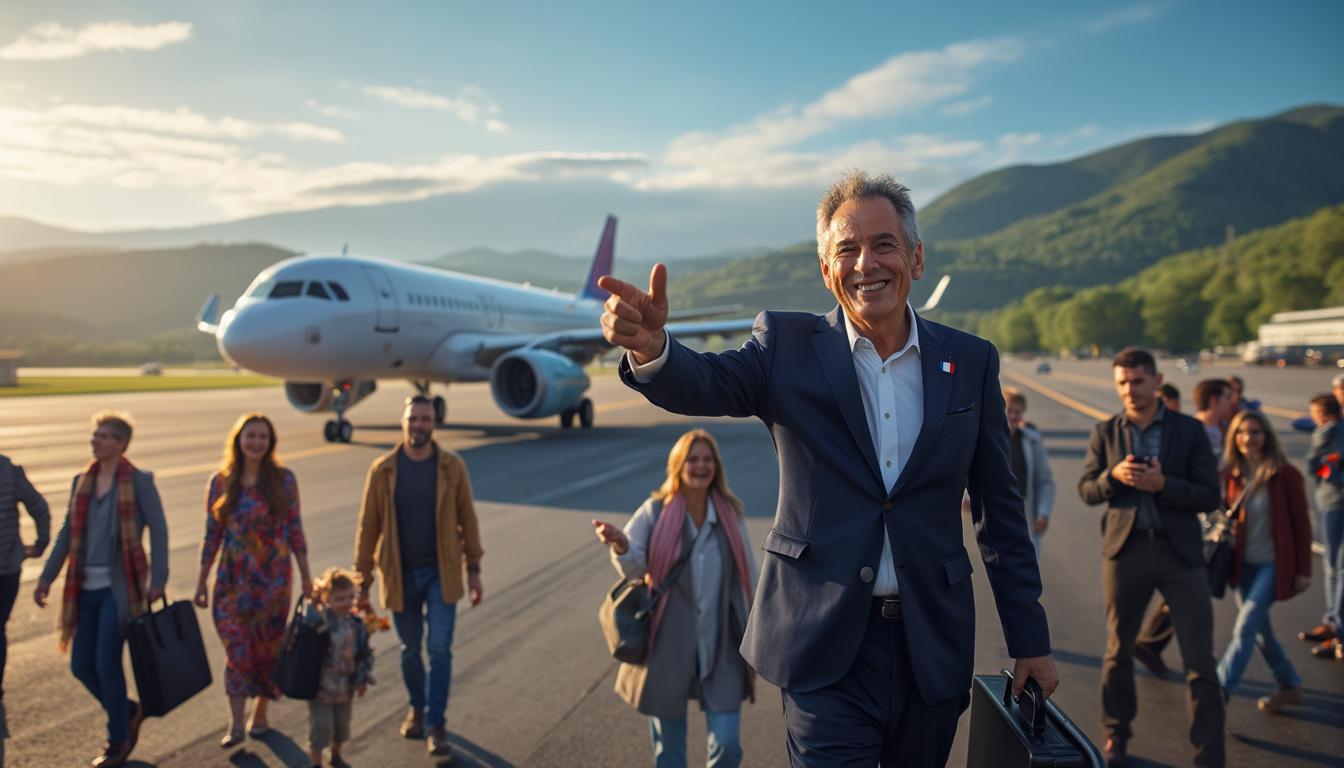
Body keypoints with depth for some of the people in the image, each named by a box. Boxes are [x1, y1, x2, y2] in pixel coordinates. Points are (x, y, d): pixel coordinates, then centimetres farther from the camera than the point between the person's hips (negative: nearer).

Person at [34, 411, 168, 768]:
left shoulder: (139, 481, -7)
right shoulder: (82, 482, 10)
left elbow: (158, 530, -9)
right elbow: (68, 533, 14)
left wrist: (157, 579, -16)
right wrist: (47, 577, 11)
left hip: (120, 587, -6)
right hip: (87, 587, 6)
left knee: (106, 663, -5)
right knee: (82, 666, 7)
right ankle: (129, 712, 31)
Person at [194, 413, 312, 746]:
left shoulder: (283, 480, -1)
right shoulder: (220, 482, 1)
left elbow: (295, 530, 2)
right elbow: (212, 535, 6)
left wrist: (305, 576, 1)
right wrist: (201, 581, 7)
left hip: (273, 578, 0)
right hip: (233, 580, 0)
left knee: (268, 649, 8)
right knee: (237, 650, -6)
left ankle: (260, 715, 25)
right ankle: (235, 724, -1)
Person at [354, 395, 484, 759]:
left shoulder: (452, 466, -5)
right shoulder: (383, 469, -6)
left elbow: (467, 520, 1)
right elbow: (368, 527, -2)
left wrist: (473, 570, 1)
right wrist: (363, 581, -1)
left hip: (441, 572, -1)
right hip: (401, 575, 1)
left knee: (439, 648, -5)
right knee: (410, 650, 14)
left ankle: (436, 725, 6)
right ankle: (416, 709, 37)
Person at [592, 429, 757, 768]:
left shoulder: (730, 514, 1)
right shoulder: (655, 512, -6)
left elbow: (748, 579, 7)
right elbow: (634, 566, -18)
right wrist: (621, 544, -41)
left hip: (720, 649, 1)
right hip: (668, 648, -1)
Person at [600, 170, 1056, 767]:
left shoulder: (971, 361, 2)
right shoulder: (787, 347, -3)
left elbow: (999, 509, 6)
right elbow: (707, 384, -21)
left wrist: (1030, 639, 8)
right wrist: (650, 346, -43)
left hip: (933, 644, 3)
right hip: (826, 645, -2)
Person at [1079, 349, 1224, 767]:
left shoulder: (1190, 430, 0)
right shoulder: (1105, 432, 5)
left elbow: (1210, 496, -4)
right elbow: (1086, 490, 4)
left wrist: (1162, 484, -20)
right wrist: (1113, 475, -16)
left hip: (1180, 550, -1)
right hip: (1125, 549, 2)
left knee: (1200, 661, -1)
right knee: (1118, 651, 14)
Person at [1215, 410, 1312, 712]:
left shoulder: (1285, 475, -10)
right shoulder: (1232, 474, 1)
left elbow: (1301, 524, -6)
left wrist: (1303, 570, -6)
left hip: (1274, 565, -5)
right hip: (1243, 564, 5)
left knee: (1245, 627, -12)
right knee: (1259, 630, 14)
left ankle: (1219, 691, -9)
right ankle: (1289, 686, 33)